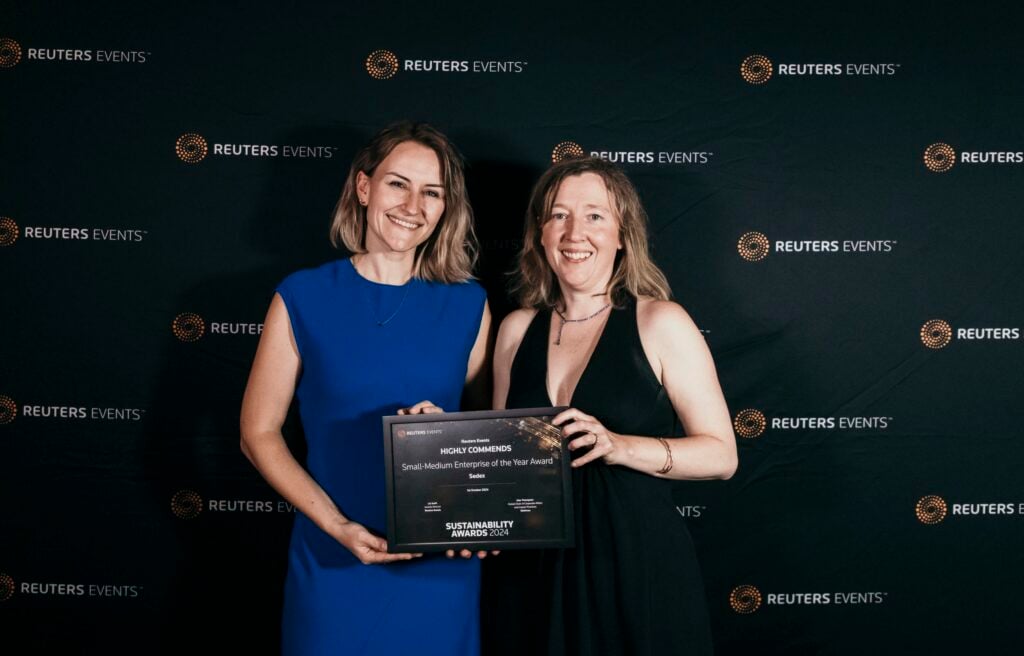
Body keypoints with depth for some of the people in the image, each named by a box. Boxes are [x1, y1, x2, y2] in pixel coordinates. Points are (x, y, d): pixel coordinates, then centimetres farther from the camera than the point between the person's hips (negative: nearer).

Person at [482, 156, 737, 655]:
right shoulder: (516, 329, 6)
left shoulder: (660, 322, -6)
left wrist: (621, 446, -21)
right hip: (532, 572, 3)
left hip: (639, 570, -3)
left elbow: (721, 454, -8)